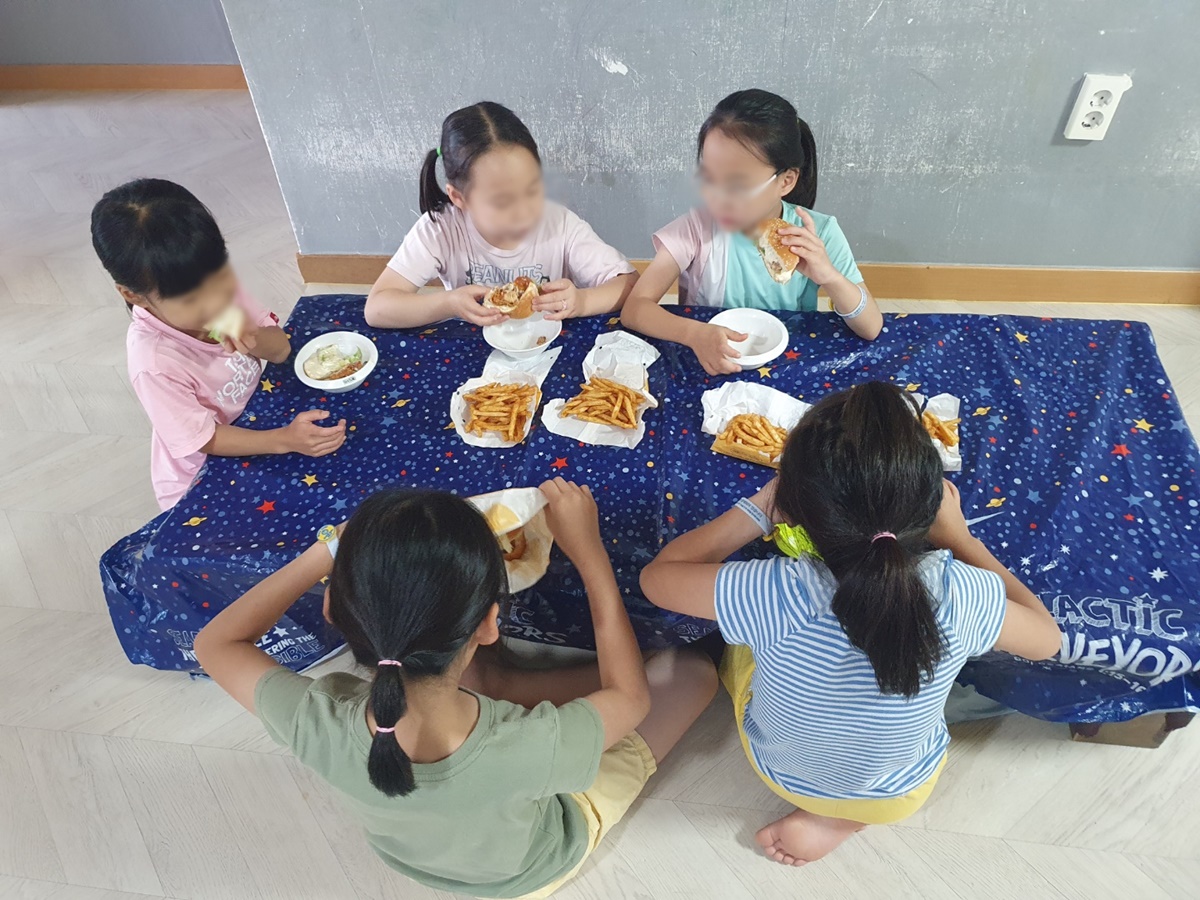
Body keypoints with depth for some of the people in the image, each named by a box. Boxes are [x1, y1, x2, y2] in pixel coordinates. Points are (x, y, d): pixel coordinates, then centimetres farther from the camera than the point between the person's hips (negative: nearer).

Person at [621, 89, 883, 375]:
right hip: (710, 368, -1)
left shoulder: (818, 233, -12)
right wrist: (694, 333, -38)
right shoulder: (697, 227, -15)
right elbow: (634, 308, -20)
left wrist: (829, 277, -30)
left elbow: (871, 329, -11)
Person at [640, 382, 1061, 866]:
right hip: (903, 793, 0)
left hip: (779, 773, 0)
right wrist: (959, 537, -7)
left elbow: (657, 575, -22)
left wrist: (761, 505, -19)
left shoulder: (776, 594, -41)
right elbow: (1046, 639, -11)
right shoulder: (961, 595, -35)